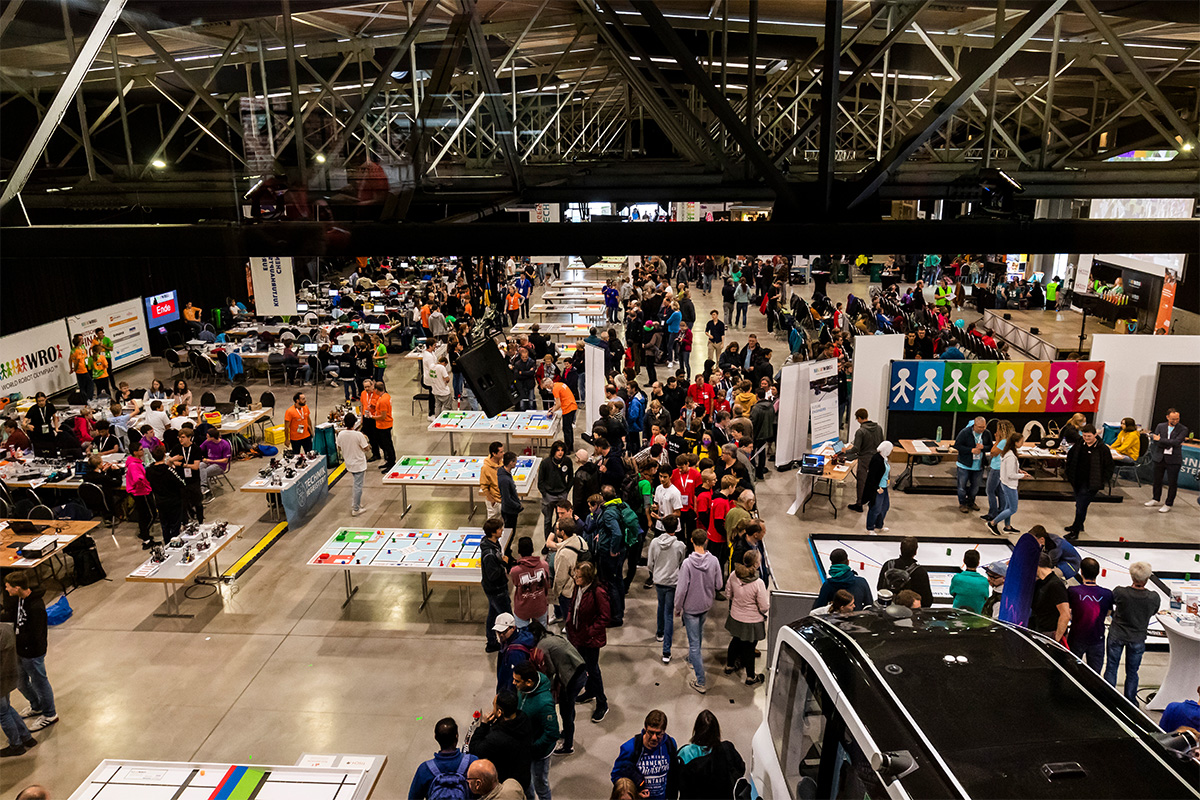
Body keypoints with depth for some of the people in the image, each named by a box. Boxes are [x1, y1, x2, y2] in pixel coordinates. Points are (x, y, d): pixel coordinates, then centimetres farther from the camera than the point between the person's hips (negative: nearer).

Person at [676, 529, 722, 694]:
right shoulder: (714, 561, -14)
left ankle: (700, 681, 8)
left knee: (694, 642, 4)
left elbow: (681, 589, -20)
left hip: (691, 607, -4)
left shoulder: (688, 563, -25)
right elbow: (718, 585, -4)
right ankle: (694, 658, 52)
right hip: (706, 606, 4)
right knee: (699, 633, 29)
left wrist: (678, 608, -6)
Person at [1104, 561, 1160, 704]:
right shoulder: (1154, 597, -22)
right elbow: (1153, 613, -2)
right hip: (1137, 639, 1)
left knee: (1111, 668, 16)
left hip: (1116, 635, -1)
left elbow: (1111, 602, -3)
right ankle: (1130, 702, 33)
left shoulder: (1119, 592, -25)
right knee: (1132, 672, 19)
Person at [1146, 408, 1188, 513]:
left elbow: (1176, 442, -19)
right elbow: (1155, 442, -6)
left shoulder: (1183, 429, -5)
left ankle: (1168, 504, 15)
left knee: (1172, 483, 2)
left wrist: (1160, 439, -16)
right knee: (1157, 480, 16)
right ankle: (1156, 499, 34)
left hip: (1173, 460, -3)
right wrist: (1170, 445, -14)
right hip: (1159, 458, 3)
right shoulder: (1160, 426, 3)